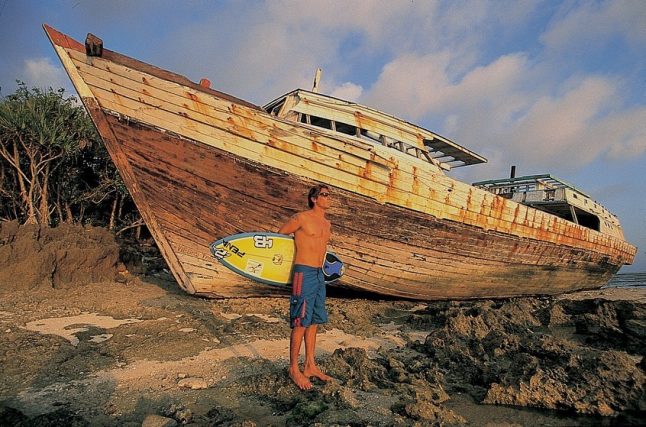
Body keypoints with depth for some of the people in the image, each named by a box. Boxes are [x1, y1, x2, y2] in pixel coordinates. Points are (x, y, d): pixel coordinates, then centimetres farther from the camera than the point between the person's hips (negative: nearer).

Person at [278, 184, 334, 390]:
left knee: (313, 322, 13)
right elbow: (279, 235, 3)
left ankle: (310, 366, 24)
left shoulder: (327, 224, 14)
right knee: (301, 322, -3)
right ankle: (294, 369, 10)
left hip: (319, 275, 8)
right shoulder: (301, 218, -8)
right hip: (304, 274, -8)